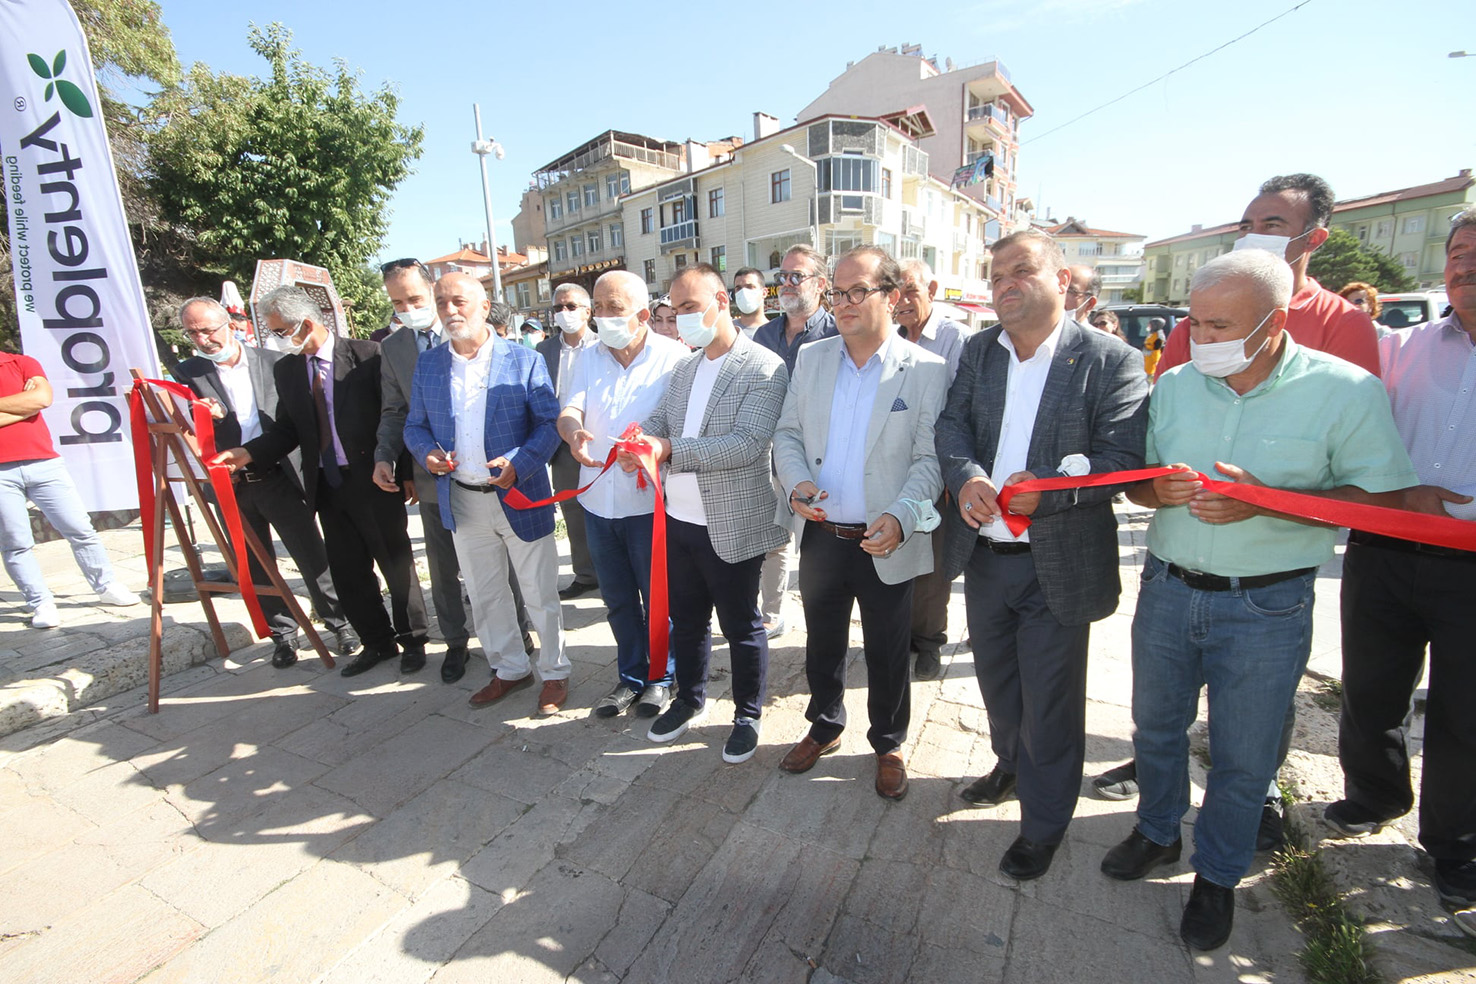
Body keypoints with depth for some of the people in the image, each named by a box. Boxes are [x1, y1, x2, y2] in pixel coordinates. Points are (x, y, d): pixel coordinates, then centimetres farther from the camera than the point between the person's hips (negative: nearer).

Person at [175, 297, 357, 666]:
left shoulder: (273, 362, 2)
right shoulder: (188, 373, 5)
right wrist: (205, 416, -24)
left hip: (279, 478, -2)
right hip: (229, 486, 2)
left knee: (312, 555, 1)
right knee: (256, 568, 11)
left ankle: (340, 624, 15)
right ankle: (283, 634, 25)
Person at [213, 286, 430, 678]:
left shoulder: (366, 355, -8)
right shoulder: (285, 369, 10)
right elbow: (286, 429, 12)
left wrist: (406, 472, -14)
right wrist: (249, 452, -7)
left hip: (374, 482, -6)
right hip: (326, 486, 6)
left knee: (396, 565, 5)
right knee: (347, 572, 12)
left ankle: (412, 640, 22)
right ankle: (376, 642, 29)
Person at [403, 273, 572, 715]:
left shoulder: (524, 360, -6)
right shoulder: (427, 365, 6)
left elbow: (550, 422, -8)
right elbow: (415, 425, 12)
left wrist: (519, 463, -23)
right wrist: (426, 451, -11)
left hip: (520, 496, -4)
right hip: (463, 501, 5)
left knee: (541, 593, 6)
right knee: (484, 595, 17)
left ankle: (554, 673, 25)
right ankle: (510, 669, 36)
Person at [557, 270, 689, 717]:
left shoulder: (673, 357, -9)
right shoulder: (589, 358, 8)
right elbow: (569, 410, -3)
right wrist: (573, 432, -26)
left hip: (650, 500, -5)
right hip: (598, 499, 6)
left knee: (657, 597, 9)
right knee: (617, 597, 18)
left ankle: (662, 677, 32)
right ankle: (631, 675, 38)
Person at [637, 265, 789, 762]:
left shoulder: (765, 369, -13)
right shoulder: (683, 369, 11)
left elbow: (748, 442, -23)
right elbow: (657, 421, 9)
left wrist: (670, 449, -29)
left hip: (731, 527, -6)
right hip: (679, 519, 7)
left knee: (741, 626, 12)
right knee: (686, 618, 21)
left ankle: (748, 715, 33)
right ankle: (689, 700, 43)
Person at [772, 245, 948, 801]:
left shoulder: (928, 371, -8)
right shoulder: (811, 358, 4)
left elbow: (930, 459, -10)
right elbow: (788, 433, 7)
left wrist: (901, 517, -25)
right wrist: (797, 483, -12)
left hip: (886, 545, -3)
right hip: (820, 536, 4)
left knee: (888, 655, 15)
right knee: (822, 644, 21)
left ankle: (888, 745, 41)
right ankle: (825, 727, 46)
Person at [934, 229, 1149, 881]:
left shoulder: (1111, 362, -10)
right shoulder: (979, 351, 5)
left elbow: (1122, 458, -16)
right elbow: (952, 425, 0)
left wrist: (1043, 489, -30)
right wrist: (966, 476, -20)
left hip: (1058, 564, -4)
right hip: (984, 554, 5)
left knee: (1049, 703, 11)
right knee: (997, 683, 24)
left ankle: (1043, 824, 35)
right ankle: (1011, 765, 53)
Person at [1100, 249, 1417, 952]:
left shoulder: (1346, 390, -9)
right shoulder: (1173, 384, 1)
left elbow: (1384, 498, -9)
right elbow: (1132, 476, 6)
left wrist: (1265, 500, -23)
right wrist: (1160, 489, -17)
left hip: (1267, 608, -3)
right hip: (1168, 589, 3)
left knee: (1242, 755, 13)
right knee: (1156, 725, 18)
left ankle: (1217, 876, 37)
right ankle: (1157, 832, 44)